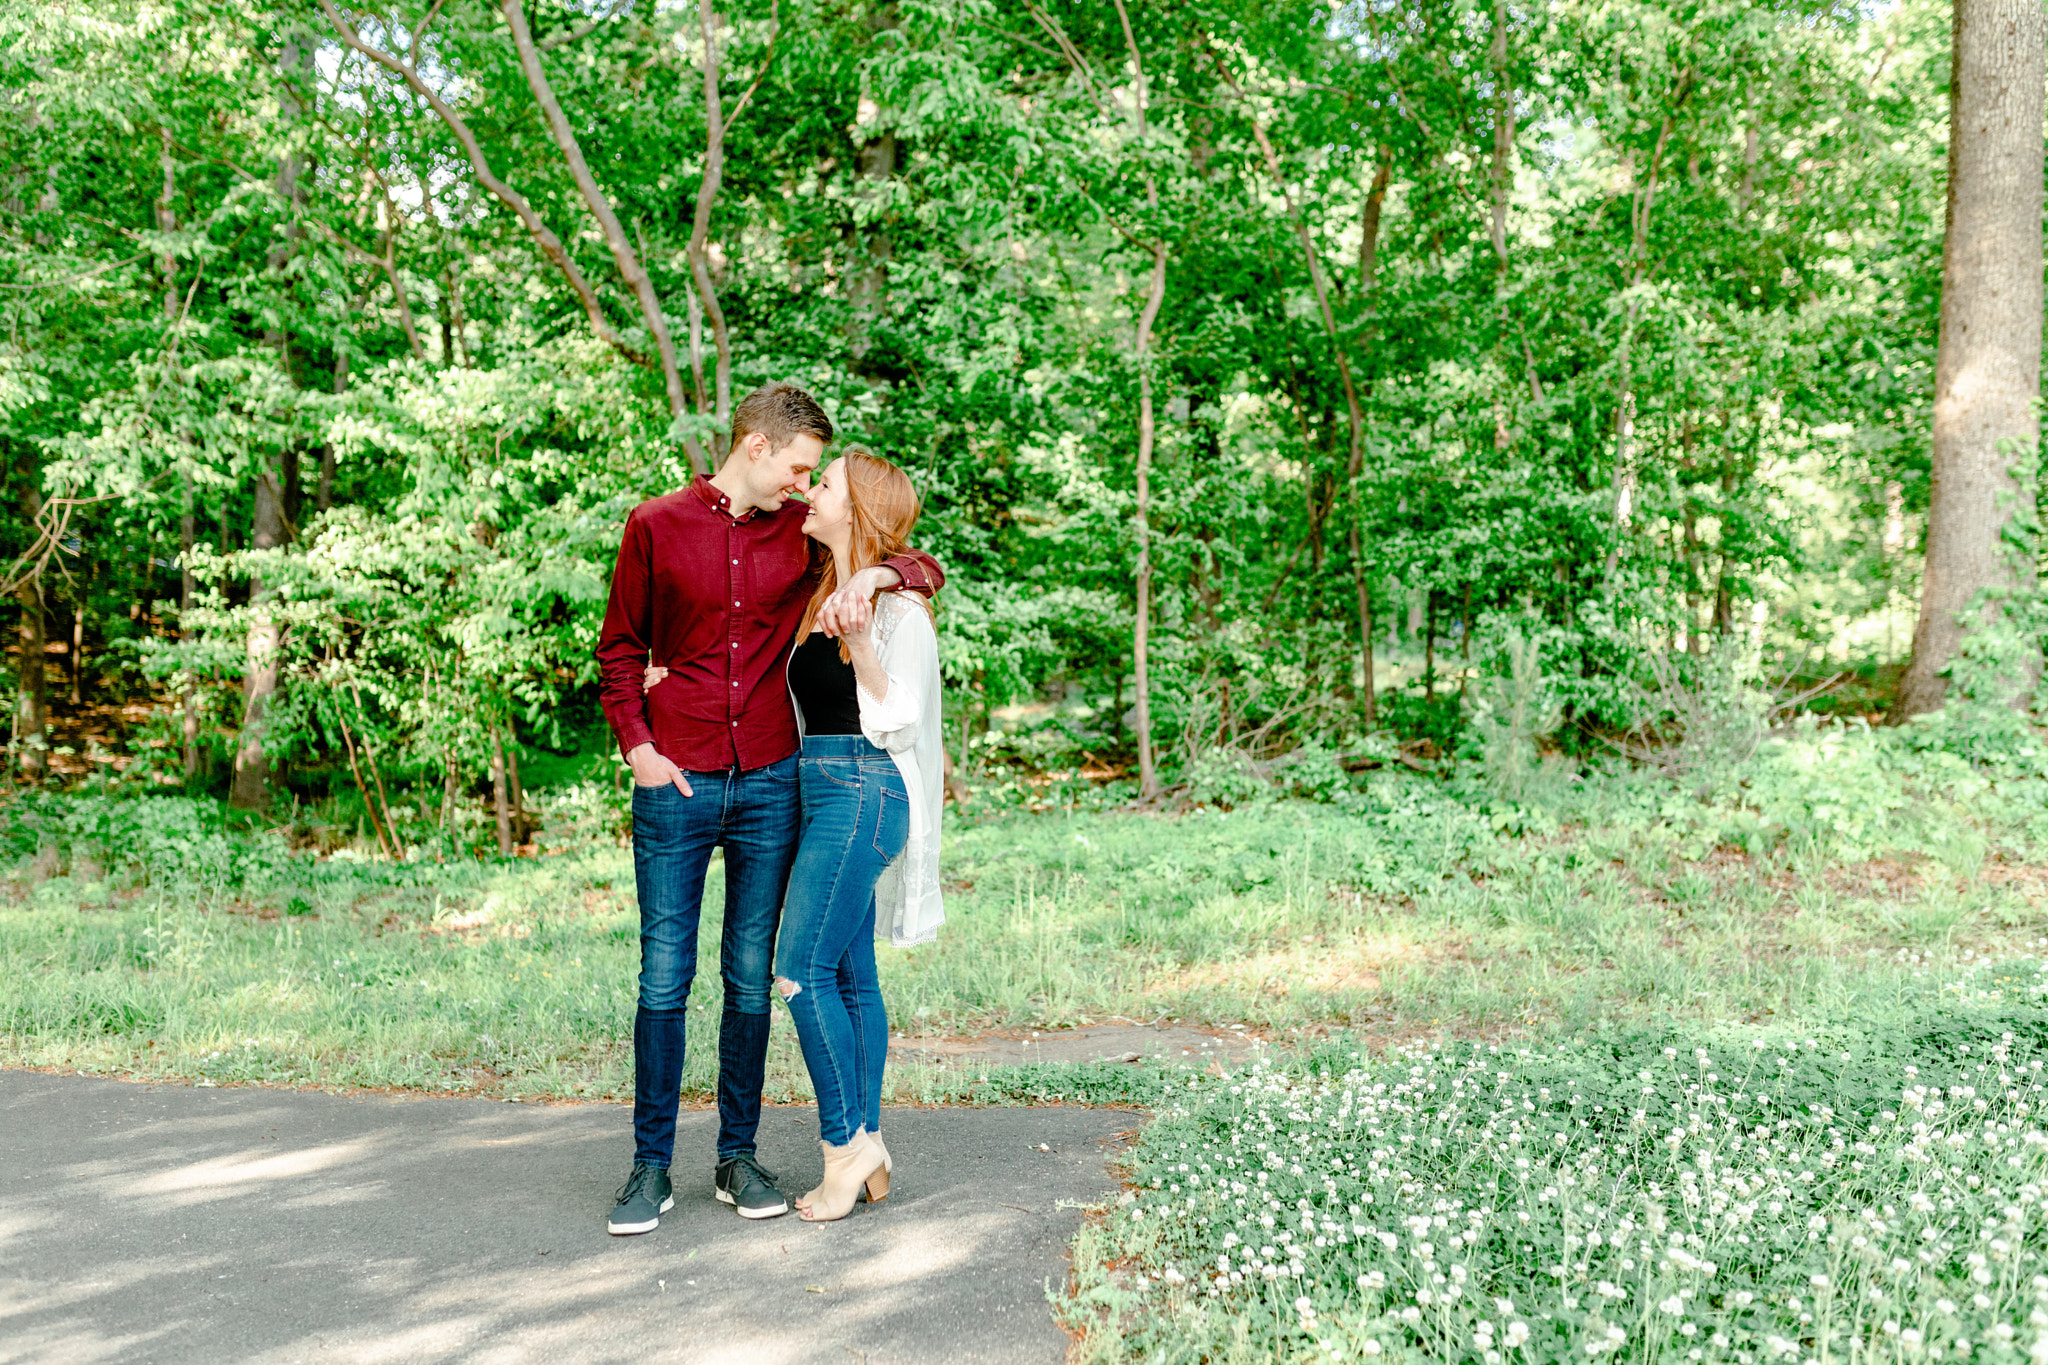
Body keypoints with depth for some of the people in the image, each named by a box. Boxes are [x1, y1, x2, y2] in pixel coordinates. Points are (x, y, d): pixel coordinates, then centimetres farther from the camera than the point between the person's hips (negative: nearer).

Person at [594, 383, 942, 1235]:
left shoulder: (803, 534, 7)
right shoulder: (656, 526, 2)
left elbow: (926, 569, 10)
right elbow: (619, 649, 8)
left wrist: (872, 576, -12)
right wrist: (637, 745, -3)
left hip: (770, 783, 2)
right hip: (677, 783, -2)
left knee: (750, 978, 7)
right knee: (664, 977, 0)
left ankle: (739, 1157, 17)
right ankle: (651, 1167, 11)